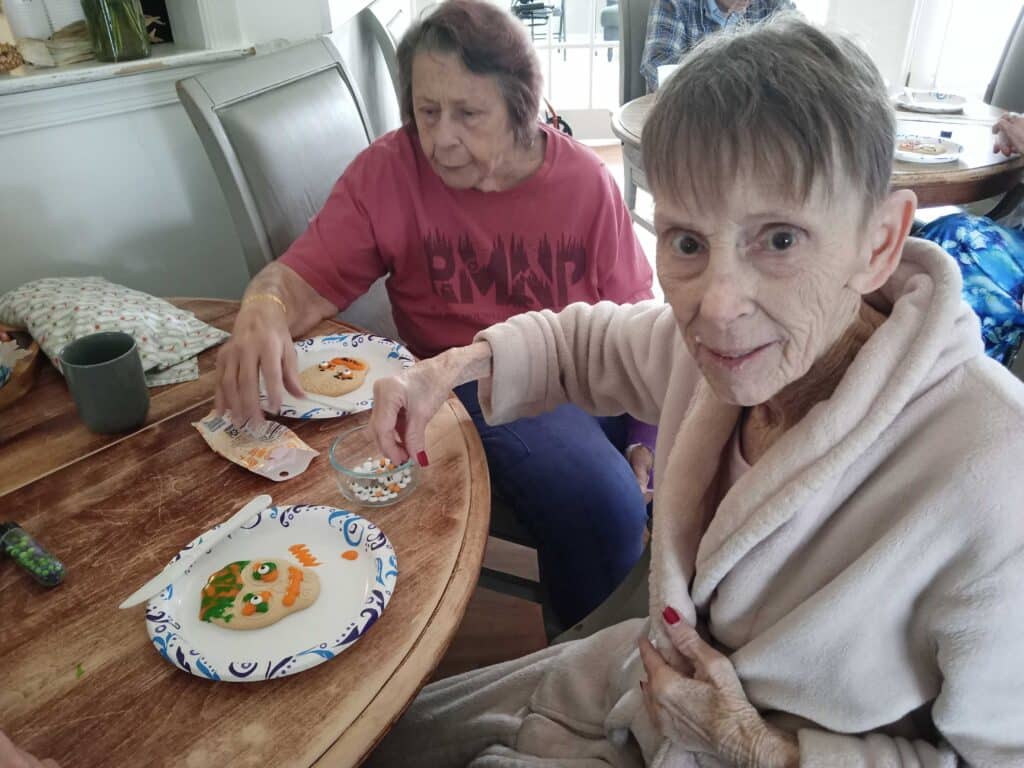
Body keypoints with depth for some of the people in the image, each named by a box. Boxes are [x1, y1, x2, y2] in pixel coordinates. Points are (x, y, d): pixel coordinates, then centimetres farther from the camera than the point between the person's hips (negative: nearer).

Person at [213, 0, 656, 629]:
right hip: (480, 386, -3)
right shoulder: (386, 173, -3)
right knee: (603, 504, -28)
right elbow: (303, 279, -7)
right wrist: (263, 311, -31)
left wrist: (652, 435, -8)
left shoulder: (586, 181, 0)